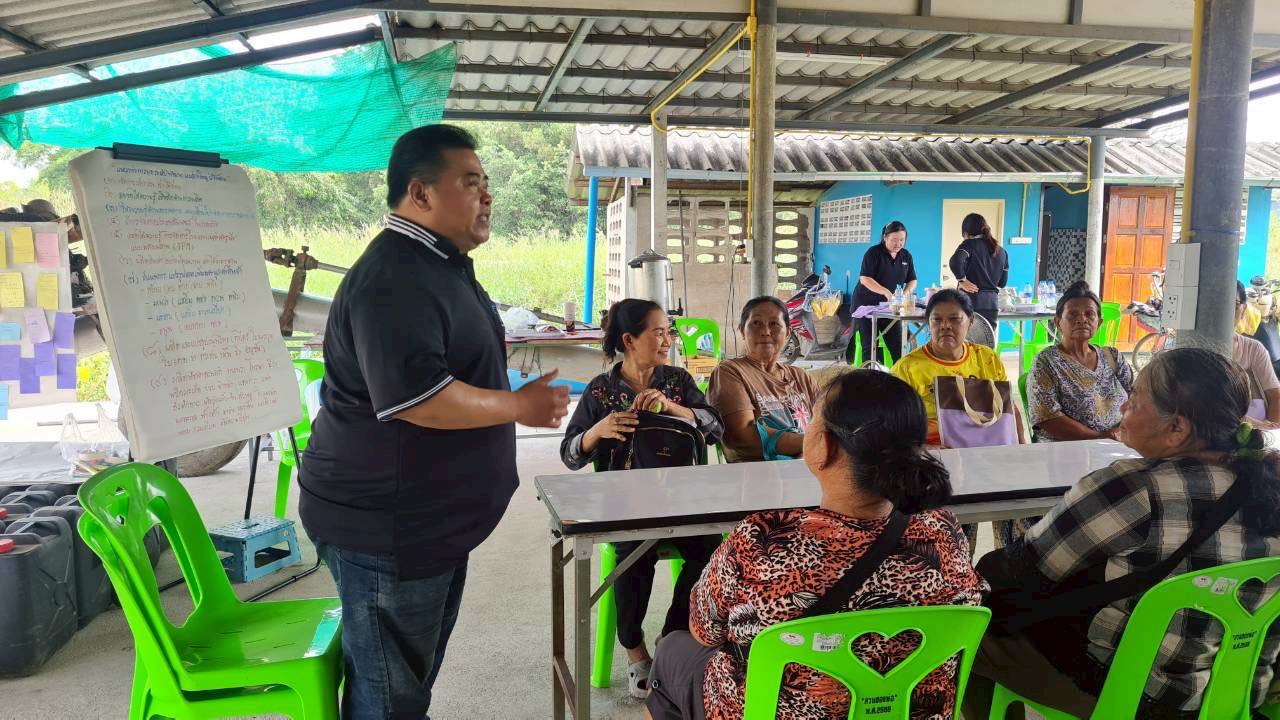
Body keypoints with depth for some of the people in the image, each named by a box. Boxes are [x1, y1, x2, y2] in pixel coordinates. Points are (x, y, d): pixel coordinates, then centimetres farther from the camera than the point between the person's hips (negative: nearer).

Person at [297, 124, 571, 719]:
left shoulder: (440, 264, 12)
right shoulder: (395, 278, -23)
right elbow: (417, 398, -31)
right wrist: (522, 406, -20)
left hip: (430, 514, 10)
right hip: (385, 525, -10)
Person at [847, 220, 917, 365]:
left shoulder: (906, 256, 7)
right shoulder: (874, 253, -10)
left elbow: (912, 280, 11)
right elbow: (864, 279, -18)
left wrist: (906, 293, -11)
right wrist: (886, 292, -29)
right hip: (867, 304, -4)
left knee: (897, 345, -3)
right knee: (869, 345, -4)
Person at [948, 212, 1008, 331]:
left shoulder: (969, 244, -4)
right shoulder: (1001, 251, 14)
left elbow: (955, 262, -25)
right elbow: (1002, 282, 17)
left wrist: (961, 280, -12)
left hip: (971, 300, -6)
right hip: (992, 303, 6)